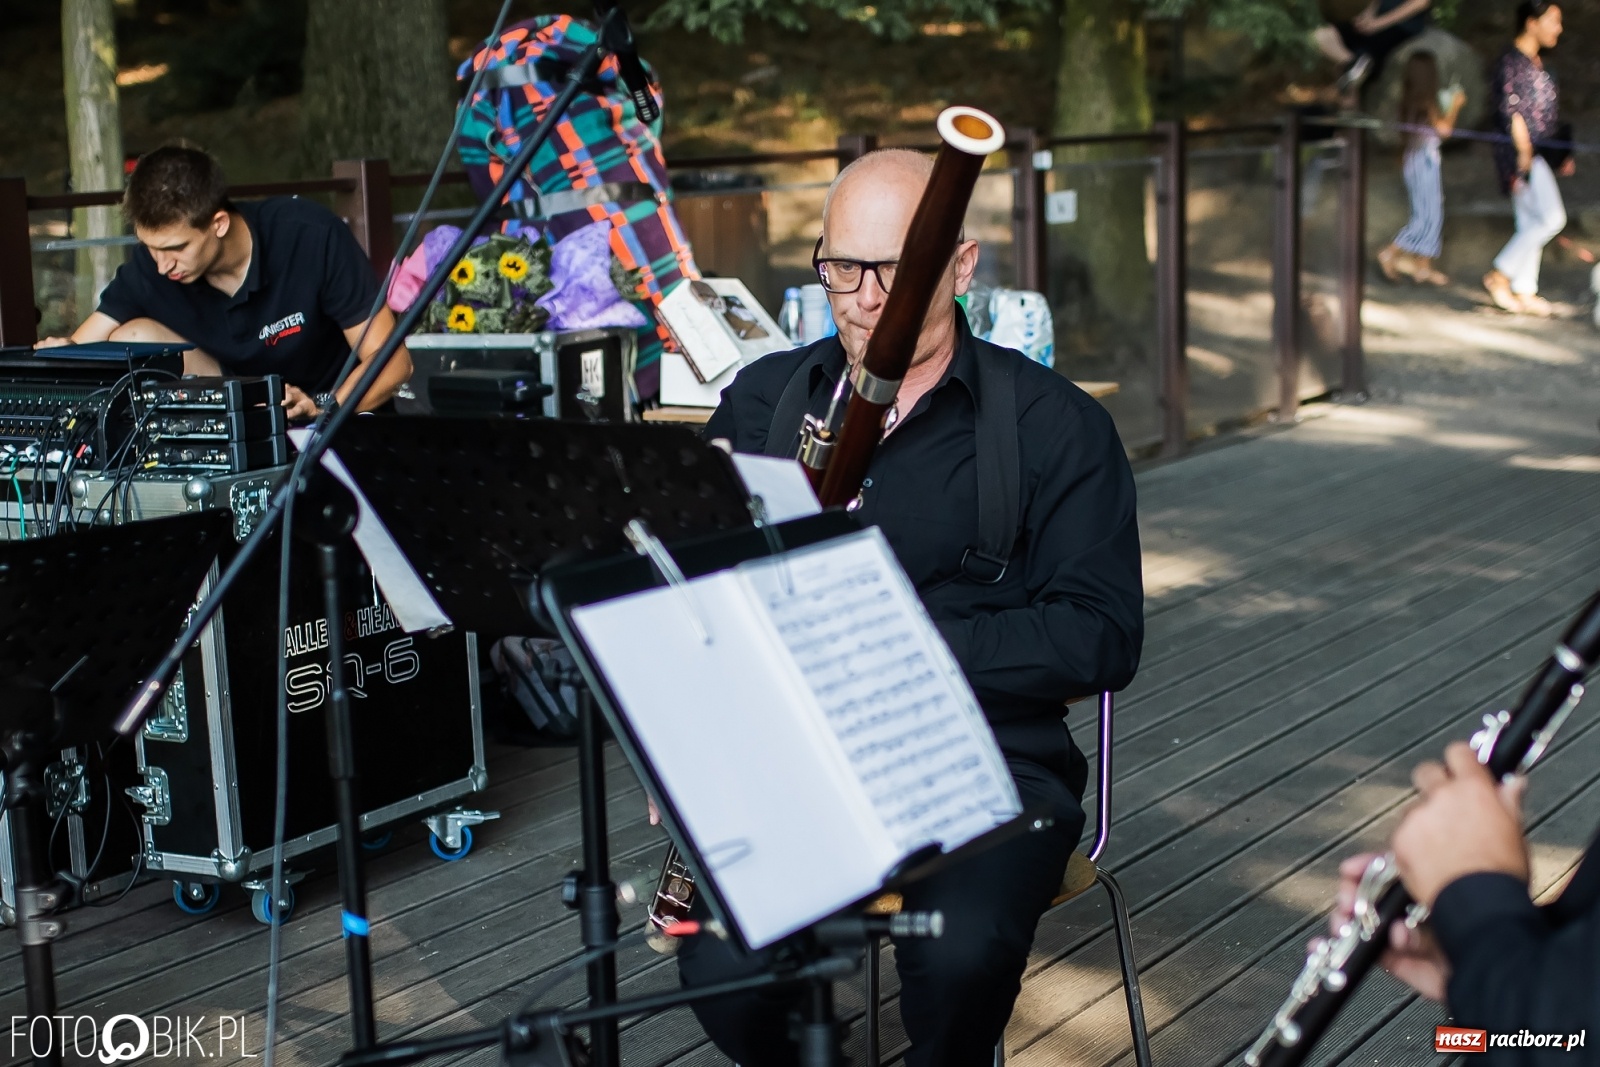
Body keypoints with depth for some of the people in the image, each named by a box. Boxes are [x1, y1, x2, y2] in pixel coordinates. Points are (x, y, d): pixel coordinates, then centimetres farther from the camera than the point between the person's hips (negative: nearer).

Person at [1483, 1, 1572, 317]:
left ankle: (1524, 291, 12)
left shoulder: (1537, 63, 17)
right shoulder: (1511, 63, -12)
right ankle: (1500, 274, -6)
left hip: (1538, 153, 9)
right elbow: (1512, 113, -17)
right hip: (1520, 153, -9)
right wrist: (1524, 153, -21)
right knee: (1552, 217, -14)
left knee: (1531, 223, 8)